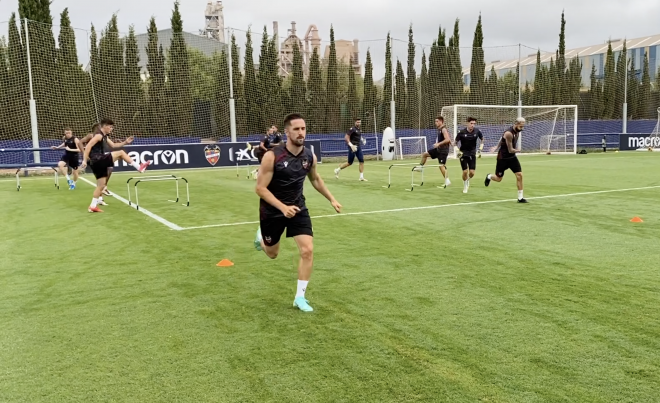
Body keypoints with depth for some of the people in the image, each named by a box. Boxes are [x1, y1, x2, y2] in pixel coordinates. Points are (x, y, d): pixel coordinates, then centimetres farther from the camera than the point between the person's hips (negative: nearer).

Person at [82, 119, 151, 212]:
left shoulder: (104, 137, 20)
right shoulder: (98, 135, -10)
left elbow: (113, 145, 27)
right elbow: (88, 146, -18)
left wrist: (125, 142, 15)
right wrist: (85, 160, -23)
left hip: (98, 162, 10)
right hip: (97, 160, -10)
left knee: (101, 185, 11)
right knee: (121, 153, -8)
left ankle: (93, 206, 13)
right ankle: (139, 167, -2)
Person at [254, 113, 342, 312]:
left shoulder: (310, 156, -9)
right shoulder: (272, 156, -24)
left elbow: (315, 179, 13)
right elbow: (260, 188, -22)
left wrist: (332, 199, 8)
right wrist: (282, 207, -33)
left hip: (297, 208, 3)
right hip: (272, 210, -3)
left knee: (307, 251, -12)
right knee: (272, 254, 17)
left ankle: (300, 297, 4)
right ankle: (261, 236, 55)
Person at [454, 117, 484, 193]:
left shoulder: (477, 131, -7)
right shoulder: (461, 132, -13)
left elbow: (482, 139, 13)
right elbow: (456, 142, -2)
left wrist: (481, 145, -4)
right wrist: (458, 150, -17)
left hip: (472, 154, 2)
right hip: (463, 154, -2)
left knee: (472, 173, -4)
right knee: (465, 172, -7)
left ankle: (468, 180, 32)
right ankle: (465, 186, 18)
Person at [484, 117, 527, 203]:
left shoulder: (517, 131, 0)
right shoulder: (509, 133, -28)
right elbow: (510, 150, -23)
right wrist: (518, 150, -5)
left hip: (512, 157, 7)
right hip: (503, 158, -7)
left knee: (519, 175, -6)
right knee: (498, 179, 7)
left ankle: (520, 197, 1)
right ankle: (489, 177, 43)